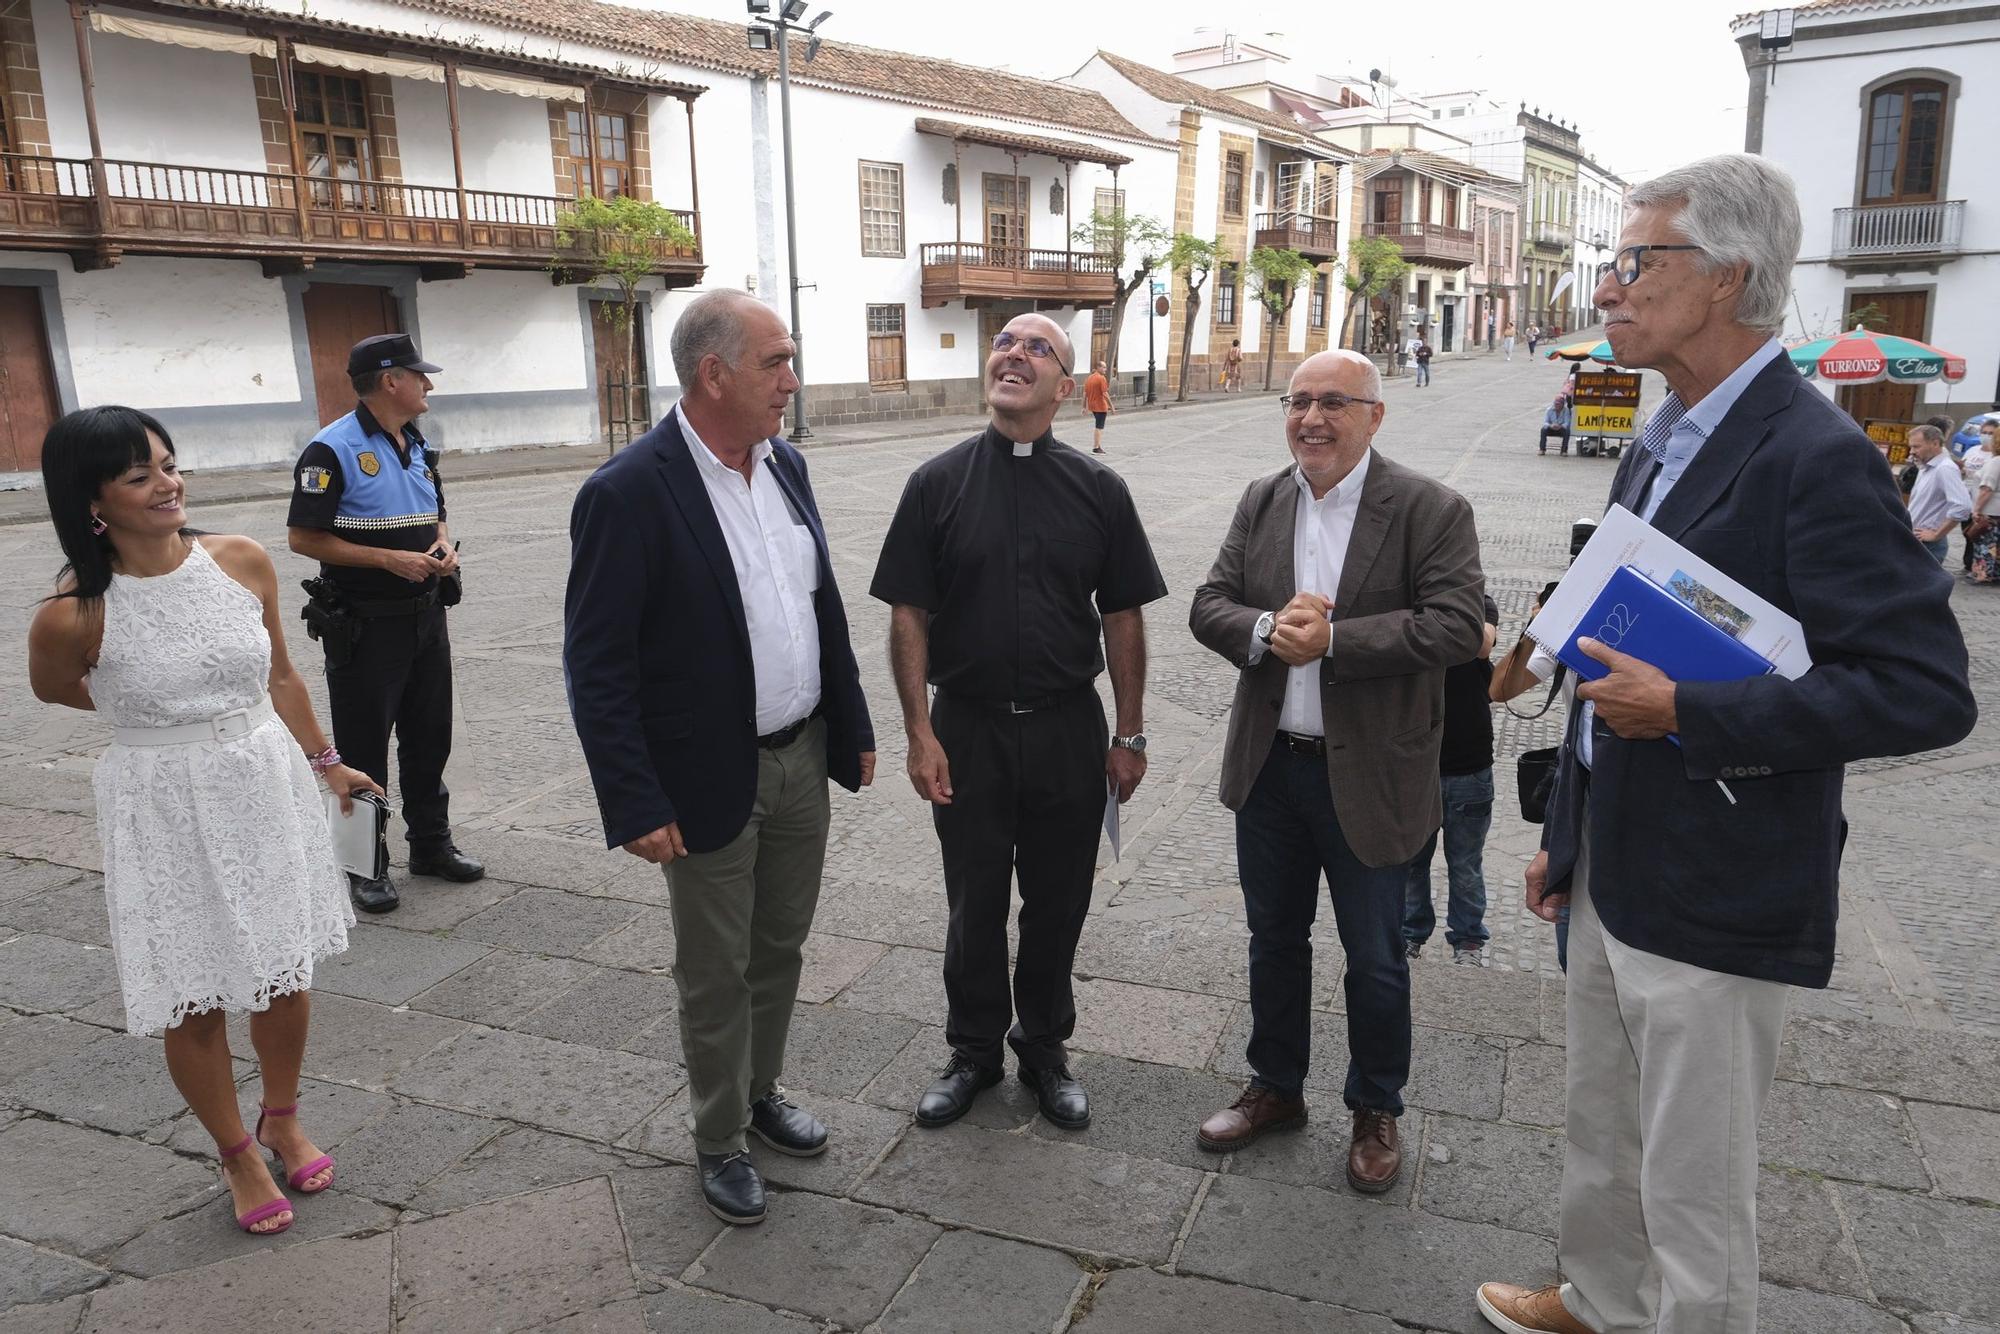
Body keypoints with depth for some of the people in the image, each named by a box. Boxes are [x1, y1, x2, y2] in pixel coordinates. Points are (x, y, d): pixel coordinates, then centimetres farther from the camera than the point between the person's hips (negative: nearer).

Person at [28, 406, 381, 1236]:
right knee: (195, 1001, 10)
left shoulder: (243, 562, -8)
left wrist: (324, 762, 14)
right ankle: (237, 1155, 33)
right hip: (164, 811, -3)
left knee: (286, 973, 15)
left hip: (266, 788, 3)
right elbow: (54, 692, 4)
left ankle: (283, 1120, 41)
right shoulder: (73, 615, -18)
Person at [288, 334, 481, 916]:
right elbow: (305, 537, -14)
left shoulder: (417, 445, 12)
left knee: (430, 735, 14)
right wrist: (390, 559, -21)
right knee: (364, 747, 2)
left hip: (425, 615, 7)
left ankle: (431, 843, 28)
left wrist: (444, 545, -1)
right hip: (364, 623, -7)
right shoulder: (333, 450, -13)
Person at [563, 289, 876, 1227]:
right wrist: (635, 806, -19)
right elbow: (595, 664, -18)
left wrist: (853, 727, 12)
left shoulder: (786, 464, 3)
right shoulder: (628, 492, -19)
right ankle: (718, 1139, 33)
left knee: (780, 950, 21)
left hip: (803, 761, 6)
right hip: (709, 783, -6)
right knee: (716, 975, 11)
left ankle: (760, 1092, 43)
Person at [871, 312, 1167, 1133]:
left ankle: (1045, 1048, 35)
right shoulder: (938, 484, -3)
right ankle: (974, 1051, 33)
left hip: (1068, 732, 1)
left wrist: (1129, 735, 1)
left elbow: (1122, 618, 2)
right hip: (967, 729, 0)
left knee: (1057, 903, 13)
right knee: (974, 904, 12)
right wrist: (920, 733, -8)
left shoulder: (1097, 489, -1)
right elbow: (908, 614, -3)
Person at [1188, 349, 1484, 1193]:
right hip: (1268, 767, 5)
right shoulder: (1261, 503, 5)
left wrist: (1331, 640, -27)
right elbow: (1208, 607, 0)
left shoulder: (1430, 510, -10)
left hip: (1368, 776, -4)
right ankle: (1276, 1088, 39)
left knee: (1374, 959, 11)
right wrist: (1267, 630, -21)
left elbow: (1455, 626, -21)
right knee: (1274, 938, 19)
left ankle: (1375, 1111, 34)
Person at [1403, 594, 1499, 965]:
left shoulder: (1480, 604, -3)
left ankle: (1468, 940, 26)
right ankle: (1411, 933, 28)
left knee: (1466, 865, 11)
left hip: (1469, 771, -1)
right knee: (1410, 859, 12)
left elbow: (1482, 645, -23)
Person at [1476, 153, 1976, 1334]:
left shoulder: (1814, 457, -19)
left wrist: (1687, 711, -25)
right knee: (1603, 1141, 25)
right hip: (1616, 876, 9)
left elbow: (1927, 691, -22)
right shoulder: (1659, 447, 9)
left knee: (1694, 1193, 8)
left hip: (1716, 903, -9)